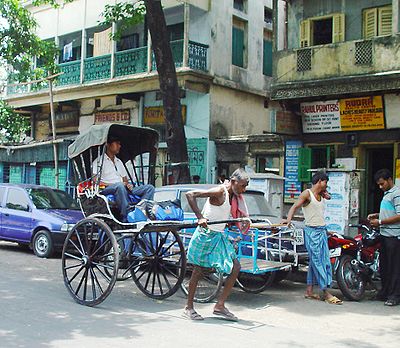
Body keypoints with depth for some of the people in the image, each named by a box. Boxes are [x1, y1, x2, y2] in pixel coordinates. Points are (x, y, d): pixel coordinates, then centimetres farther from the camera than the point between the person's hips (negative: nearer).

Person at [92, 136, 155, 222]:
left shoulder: (119, 162, 29)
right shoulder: (99, 161, 7)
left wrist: (128, 184, 3)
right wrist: (109, 184, -16)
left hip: (123, 189, 7)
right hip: (106, 189, -7)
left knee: (150, 188, -11)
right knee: (119, 186, -42)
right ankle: (126, 218, -42)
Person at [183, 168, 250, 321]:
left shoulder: (234, 196, 8)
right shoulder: (220, 191, -18)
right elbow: (190, 194, -25)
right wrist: (200, 217, -29)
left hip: (219, 236, 9)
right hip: (205, 235, -9)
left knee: (235, 268, 3)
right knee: (198, 271, 1)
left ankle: (220, 306, 9)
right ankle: (189, 308, 17)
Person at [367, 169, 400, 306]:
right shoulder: (387, 194, 18)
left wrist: (380, 222, -15)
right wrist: (376, 215, 13)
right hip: (385, 234, 10)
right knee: (383, 264, 14)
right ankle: (385, 291, 24)